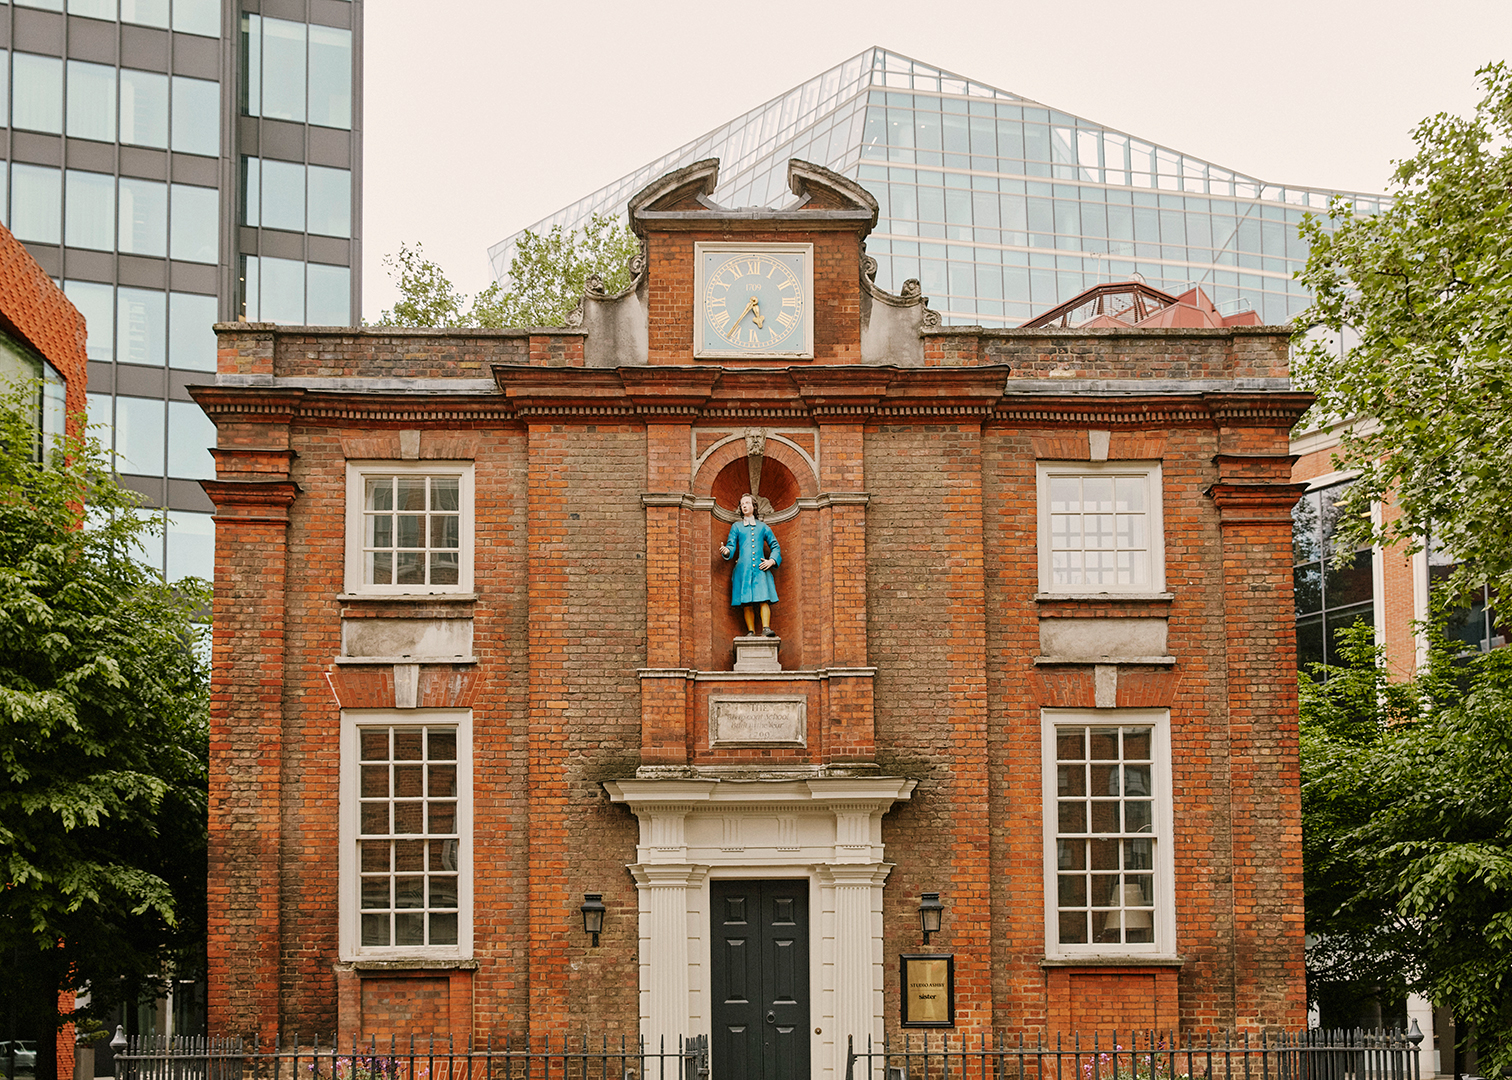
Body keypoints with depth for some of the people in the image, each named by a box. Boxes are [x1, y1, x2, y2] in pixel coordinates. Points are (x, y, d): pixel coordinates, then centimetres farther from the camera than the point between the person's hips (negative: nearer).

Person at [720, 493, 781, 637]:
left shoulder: (763, 527, 16)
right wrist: (726, 551, -18)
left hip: (761, 568, 0)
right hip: (743, 569, 0)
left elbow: (775, 546, 18)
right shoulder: (736, 527, 14)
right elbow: (731, 545, 6)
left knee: (764, 598, -16)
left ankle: (766, 628, -24)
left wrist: (772, 560, 0)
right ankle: (751, 631, -3)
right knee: (747, 603, -5)